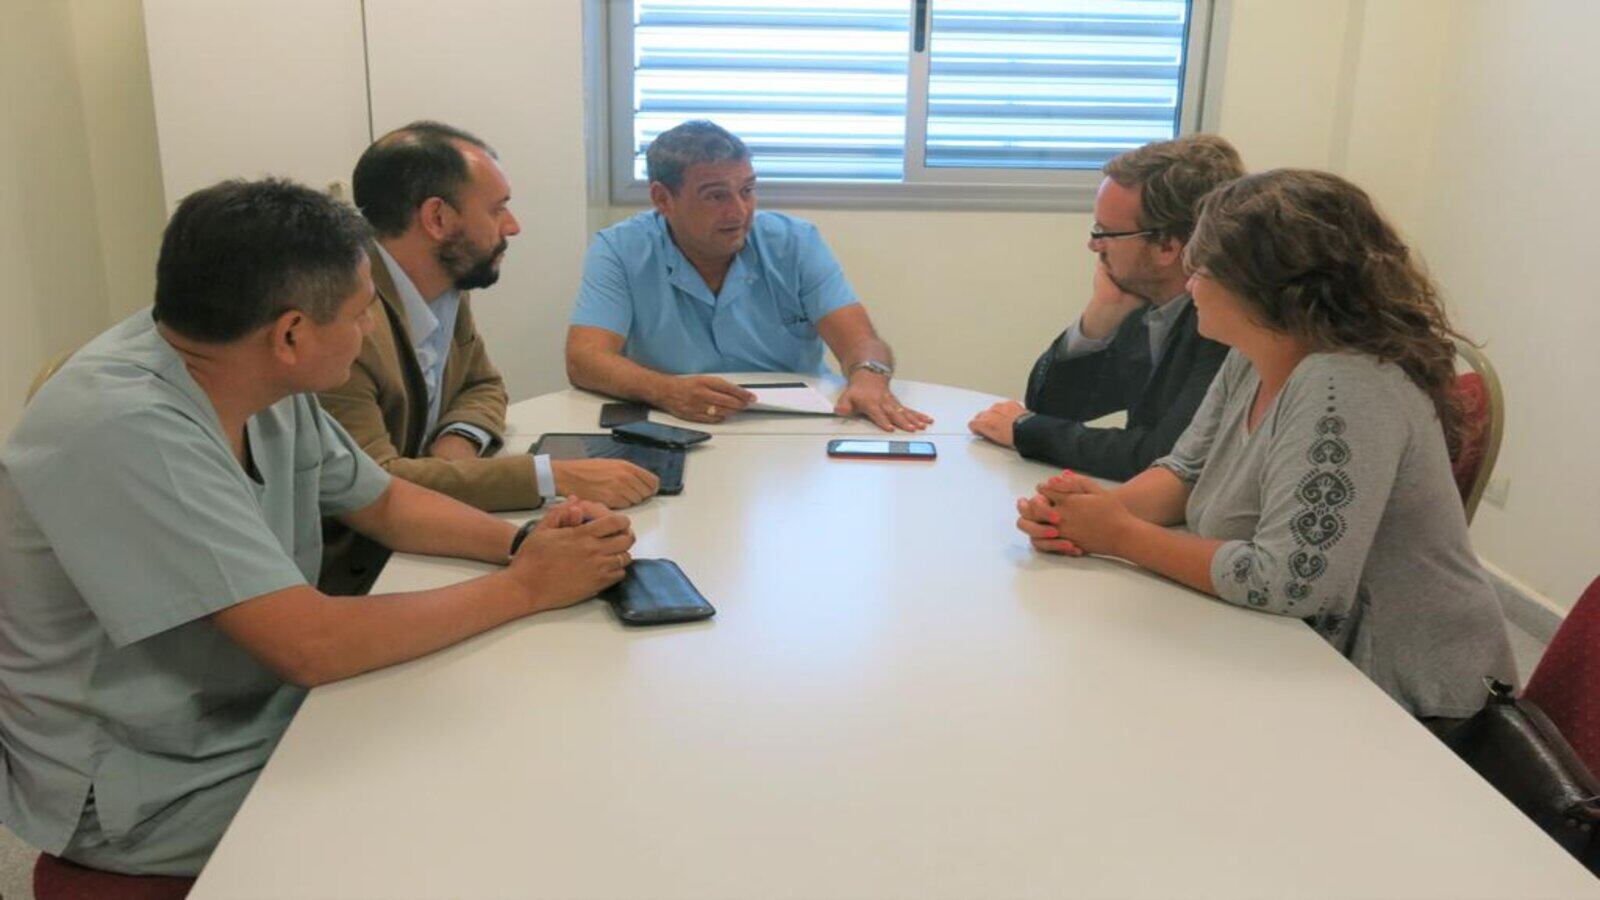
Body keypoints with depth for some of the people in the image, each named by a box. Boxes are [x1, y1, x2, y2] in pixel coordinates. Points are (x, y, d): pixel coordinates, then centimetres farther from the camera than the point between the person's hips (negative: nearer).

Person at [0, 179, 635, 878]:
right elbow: (312, 647, -31)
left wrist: (521, 542, -9)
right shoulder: (126, 430, -30)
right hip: (152, 796, -7)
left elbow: (384, 504, 8)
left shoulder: (265, 379, -5)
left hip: (268, 710, 7)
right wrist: (526, 586, -22)